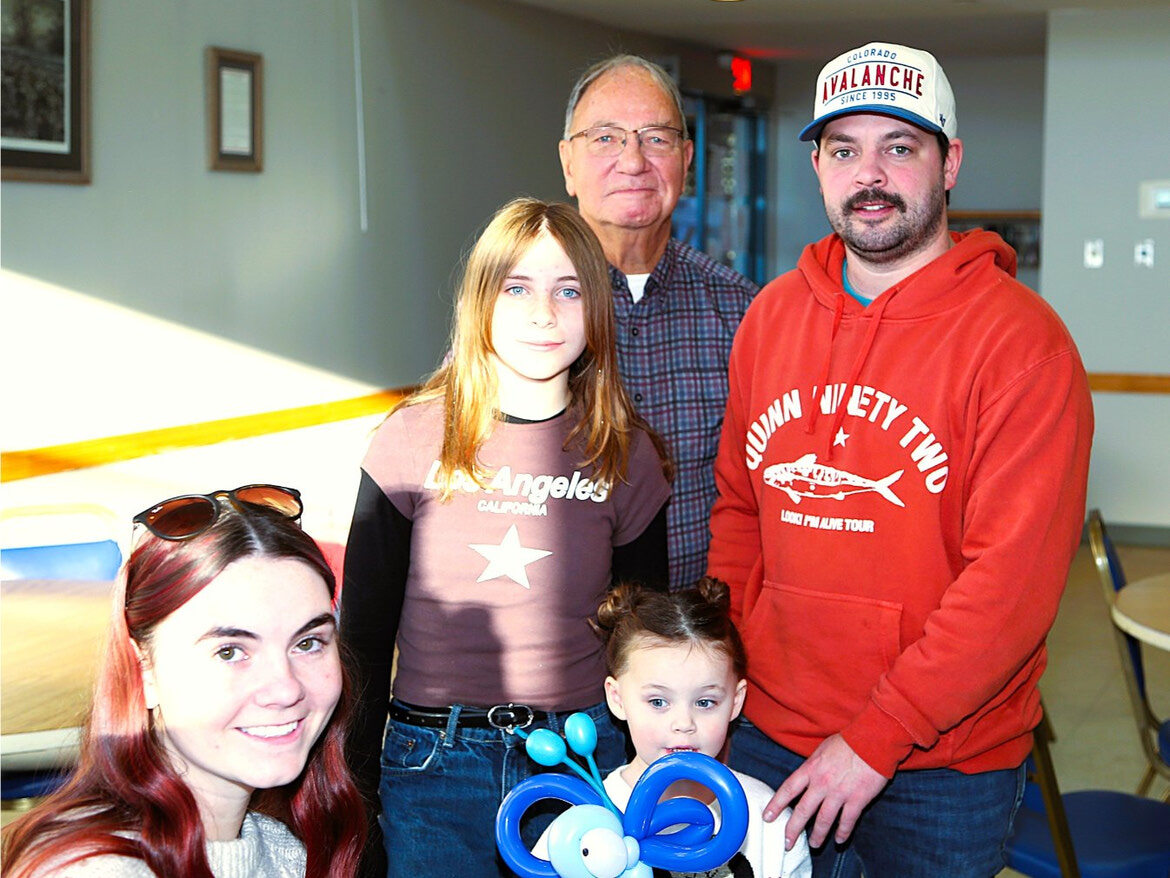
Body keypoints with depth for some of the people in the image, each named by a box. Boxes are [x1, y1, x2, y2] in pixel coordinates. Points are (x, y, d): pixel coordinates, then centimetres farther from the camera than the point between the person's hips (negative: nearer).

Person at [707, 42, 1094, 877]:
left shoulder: (1019, 338, -13)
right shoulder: (772, 315, 4)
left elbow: (1014, 579, -18)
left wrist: (875, 740, -18)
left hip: (947, 768, -4)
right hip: (769, 736, 4)